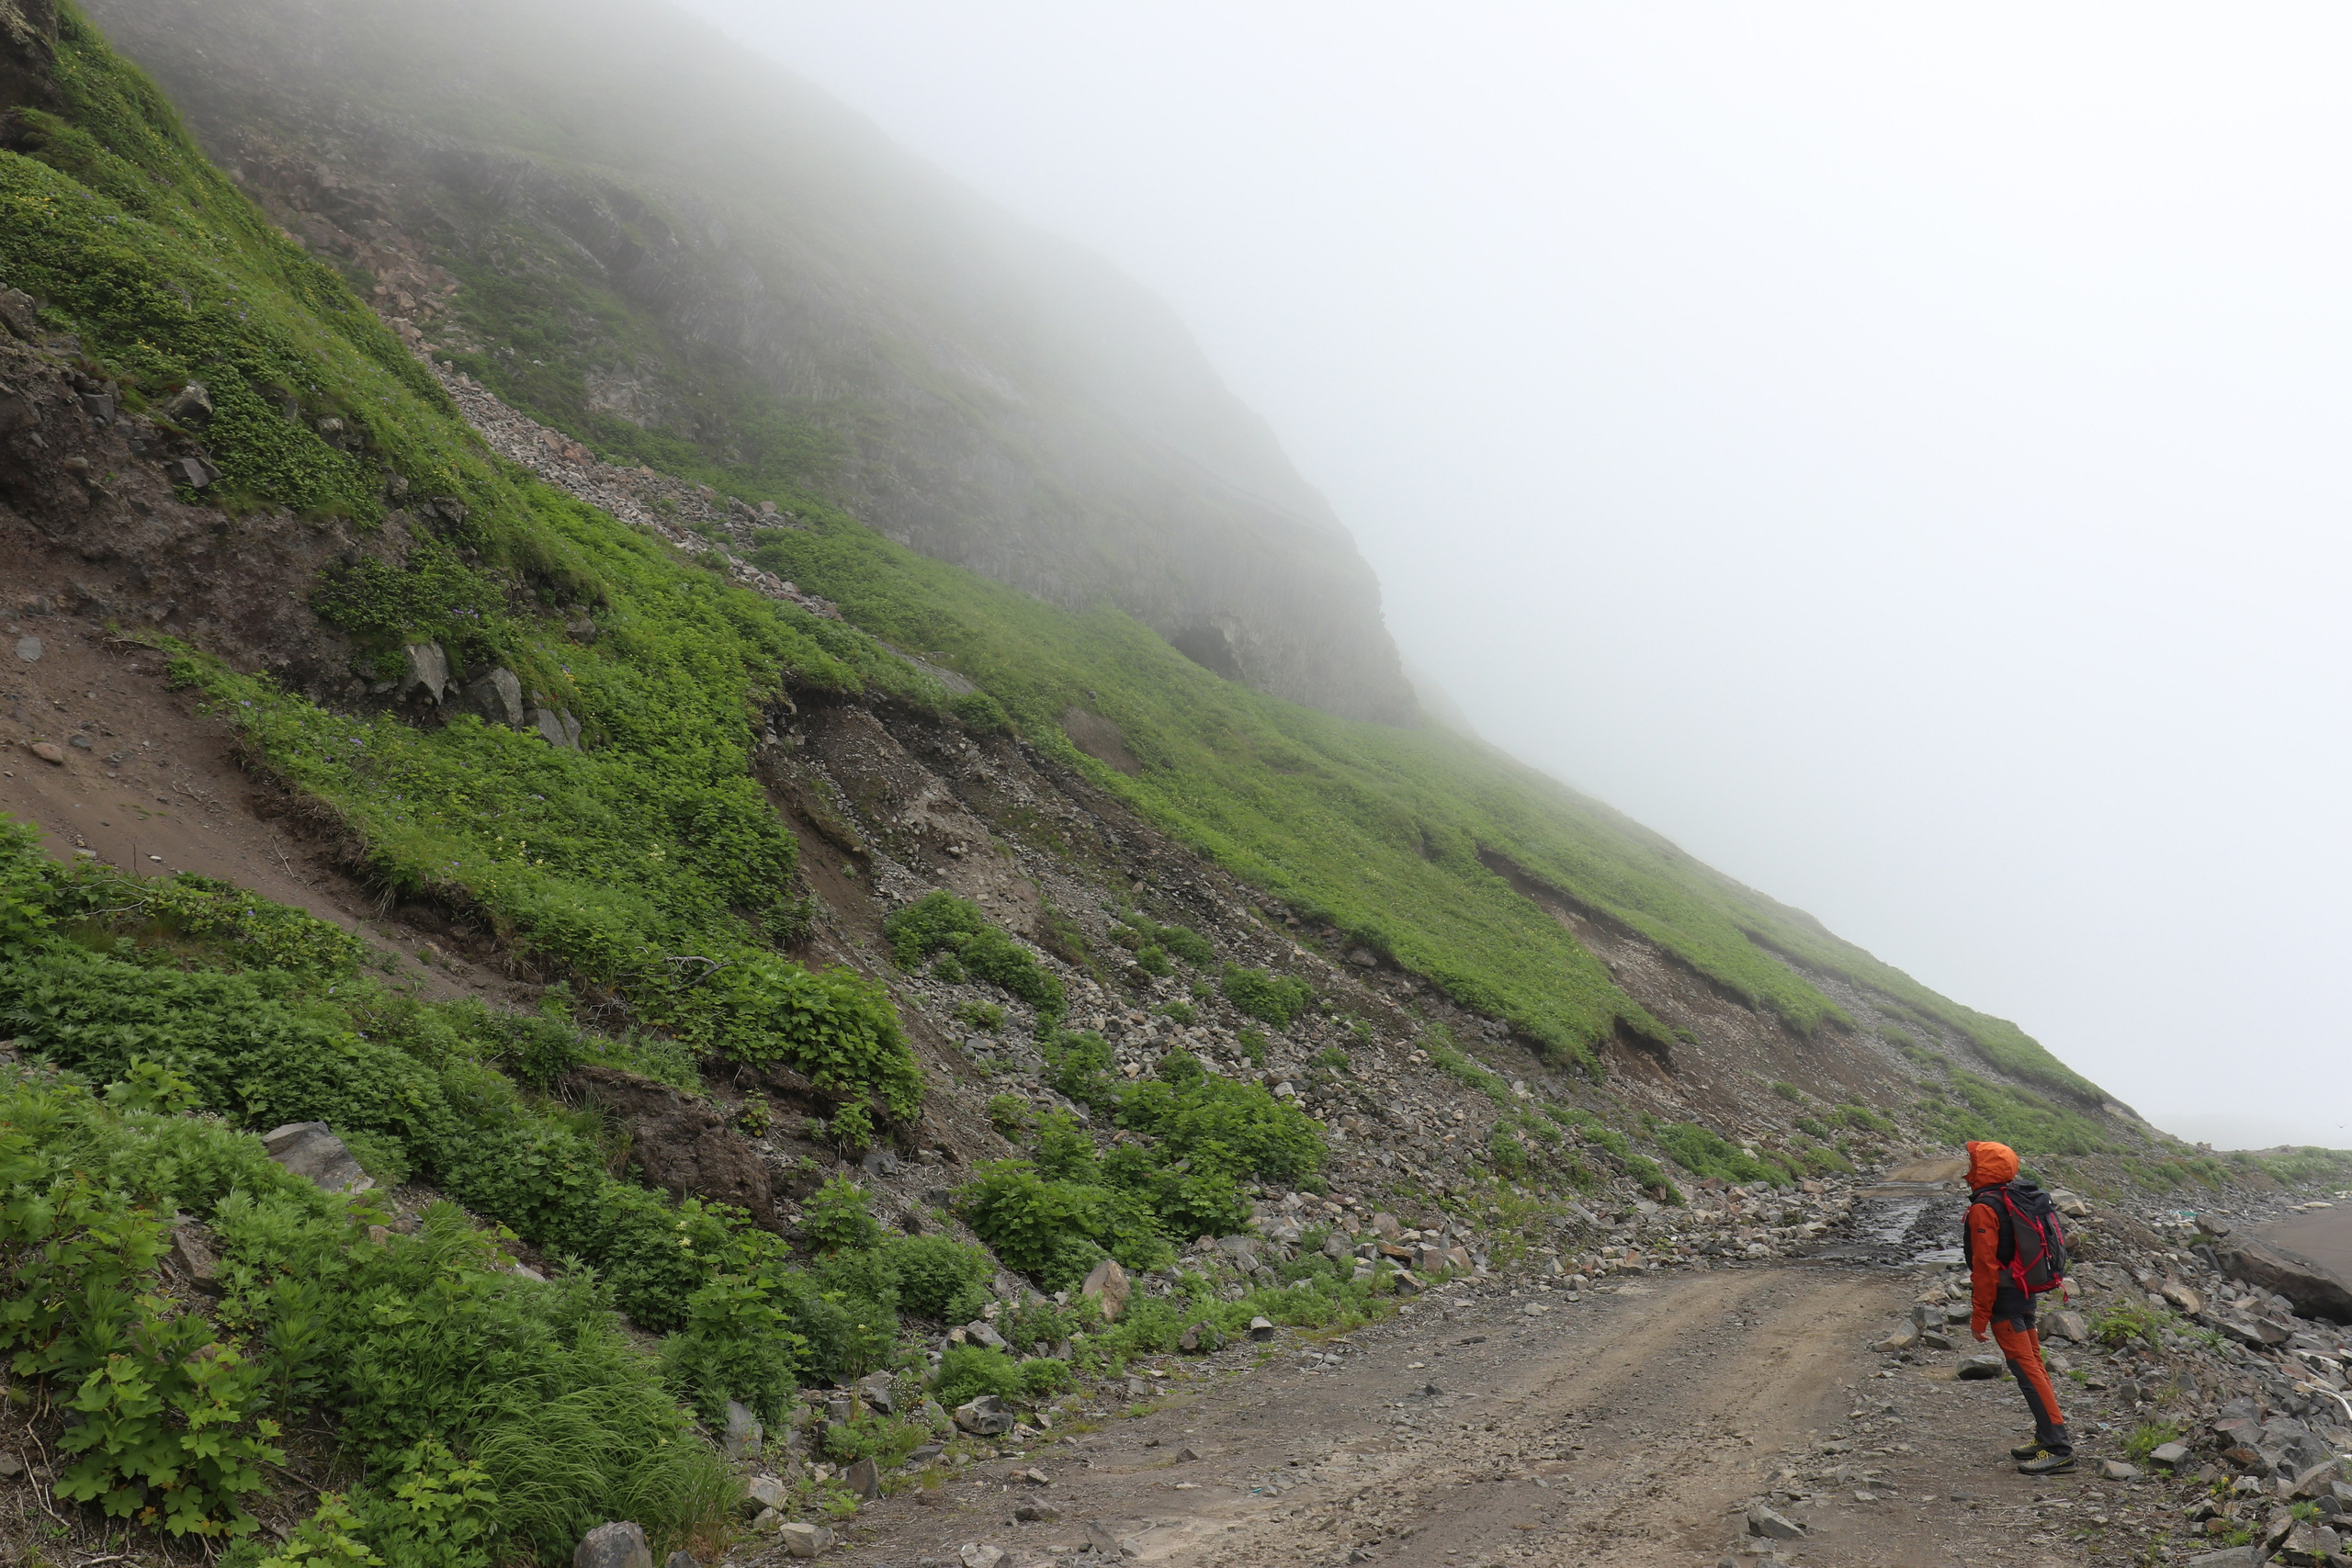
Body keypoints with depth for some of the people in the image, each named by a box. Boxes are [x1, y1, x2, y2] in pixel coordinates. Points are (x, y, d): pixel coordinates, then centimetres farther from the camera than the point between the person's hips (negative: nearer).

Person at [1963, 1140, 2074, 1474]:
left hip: (2005, 1299, -9)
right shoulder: (2020, 1198, 10)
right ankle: (2049, 1437, 24)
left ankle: (2058, 1449, -8)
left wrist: (1979, 1315, -14)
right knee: (2032, 1363, 16)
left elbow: (1985, 1265, -19)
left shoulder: (1984, 1208, -18)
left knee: (2026, 1368, -8)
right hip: (2027, 1293, 9)